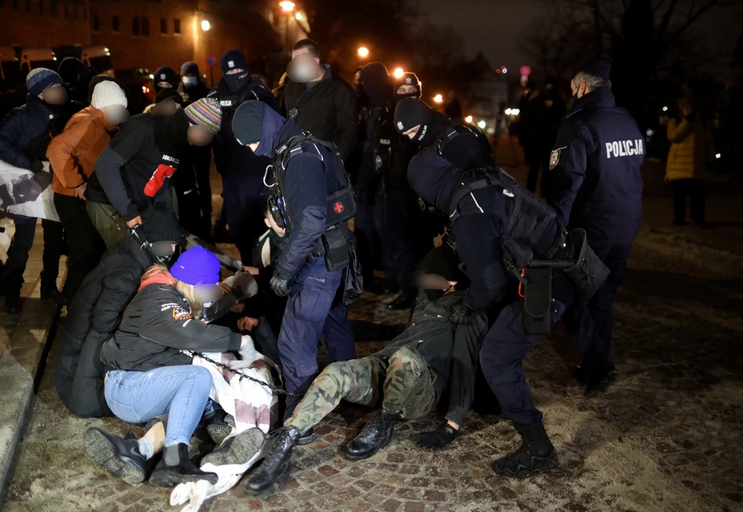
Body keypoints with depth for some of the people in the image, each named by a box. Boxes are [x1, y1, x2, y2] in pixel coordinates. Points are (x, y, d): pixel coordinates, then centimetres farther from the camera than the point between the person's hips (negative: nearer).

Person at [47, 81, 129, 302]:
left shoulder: (99, 124, 11)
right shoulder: (87, 124, -21)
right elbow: (57, 149, -34)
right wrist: (75, 183, -29)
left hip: (89, 199, 10)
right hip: (75, 200, -10)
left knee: (95, 251, 17)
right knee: (85, 254, -5)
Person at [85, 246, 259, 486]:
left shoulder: (176, 299, 12)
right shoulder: (159, 301, -18)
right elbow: (197, 336, -30)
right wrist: (240, 341, -20)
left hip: (148, 383, 10)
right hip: (126, 386, -10)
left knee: (205, 402, -10)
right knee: (199, 376, -26)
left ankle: (139, 449, -27)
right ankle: (175, 458, -40)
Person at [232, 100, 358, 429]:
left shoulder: (299, 157, -21)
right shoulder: (300, 149, 10)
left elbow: (310, 221, -29)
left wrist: (284, 270, -21)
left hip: (319, 262, -11)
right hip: (333, 258, 11)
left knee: (295, 343, -7)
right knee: (335, 326, 23)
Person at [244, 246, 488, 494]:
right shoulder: (428, 297, 18)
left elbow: (465, 369, -8)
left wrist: (451, 426, -12)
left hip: (422, 391, -6)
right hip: (384, 367, 6)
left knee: (405, 357, -41)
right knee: (335, 373, -26)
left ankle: (382, 426, -15)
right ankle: (282, 448, -30)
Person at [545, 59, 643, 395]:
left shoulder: (578, 126, -14)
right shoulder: (629, 123, 10)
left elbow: (565, 183, -21)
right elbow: (635, 168, 17)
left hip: (590, 228, -7)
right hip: (627, 226, 7)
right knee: (603, 295, 17)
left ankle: (597, 365, -3)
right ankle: (597, 364, 27)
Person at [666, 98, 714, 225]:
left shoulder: (703, 122, 11)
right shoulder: (674, 122, 6)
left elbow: (709, 142, 13)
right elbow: (673, 136, -13)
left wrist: (709, 158, 7)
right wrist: (686, 121, -14)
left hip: (697, 164, 1)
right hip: (678, 163, -1)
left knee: (698, 191, -3)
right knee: (679, 192, 2)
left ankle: (698, 216, 6)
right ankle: (679, 217, 10)